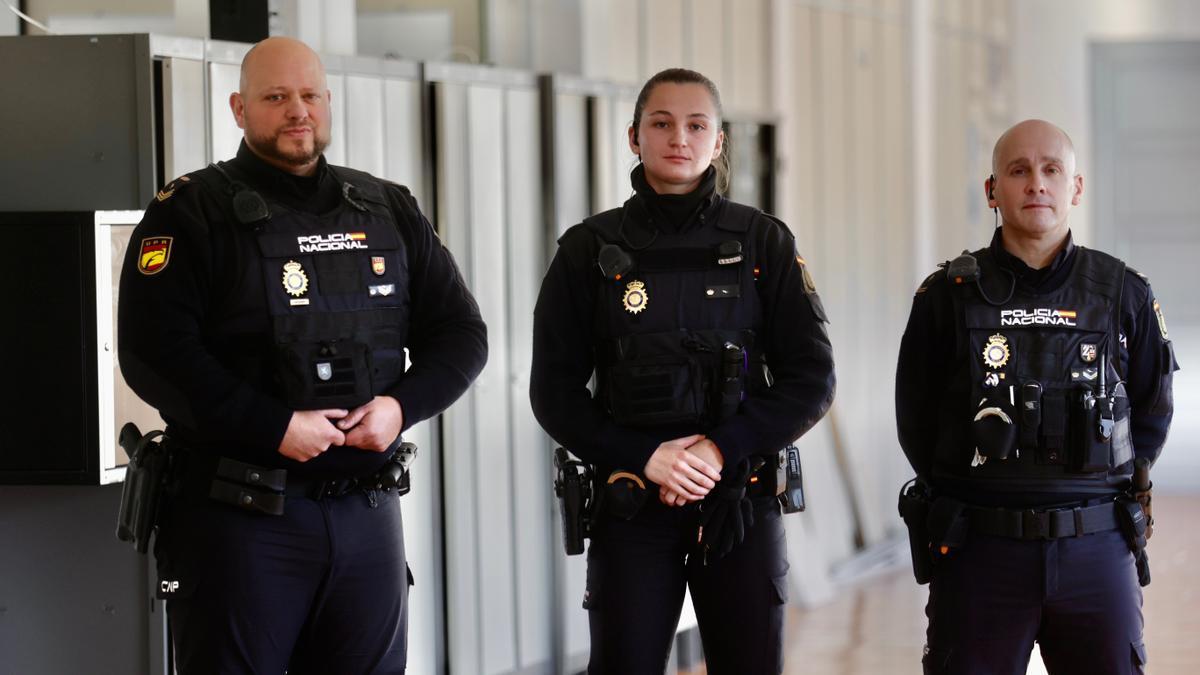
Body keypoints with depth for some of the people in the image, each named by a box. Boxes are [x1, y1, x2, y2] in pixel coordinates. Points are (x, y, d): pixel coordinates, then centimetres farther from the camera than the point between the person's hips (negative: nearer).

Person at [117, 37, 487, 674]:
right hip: (238, 515, -5)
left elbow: (460, 333, 13)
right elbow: (155, 353, -14)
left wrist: (402, 405, -7)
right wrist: (275, 428, -19)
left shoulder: (390, 212, 12)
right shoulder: (194, 212, -3)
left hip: (369, 513, 5)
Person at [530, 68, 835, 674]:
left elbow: (812, 379, 0)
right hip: (629, 505, 0)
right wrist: (643, 457, -13)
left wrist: (723, 447, -14)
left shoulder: (764, 243, 4)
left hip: (741, 502, 1)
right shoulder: (590, 250, 3)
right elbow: (554, 390, 1)